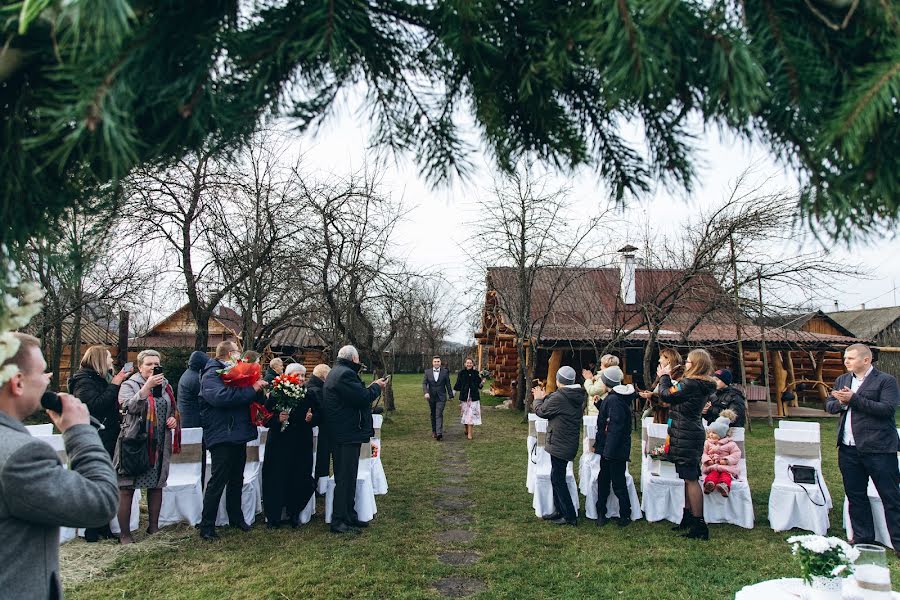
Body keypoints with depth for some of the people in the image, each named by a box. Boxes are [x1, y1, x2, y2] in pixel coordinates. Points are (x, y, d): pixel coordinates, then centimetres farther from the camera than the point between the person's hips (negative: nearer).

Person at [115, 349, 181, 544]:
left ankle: (154, 526, 27)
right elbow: (130, 406, -23)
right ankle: (124, 533, 10)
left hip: (159, 446, 5)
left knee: (157, 486, 14)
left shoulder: (165, 386, 12)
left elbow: (174, 410, 22)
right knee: (126, 489, 0)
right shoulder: (129, 385, -4)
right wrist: (147, 386, -30)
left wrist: (174, 419, 1)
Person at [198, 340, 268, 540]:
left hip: (239, 434, 9)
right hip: (222, 436, -9)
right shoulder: (212, 374, -13)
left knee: (237, 479, 17)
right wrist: (252, 389, -26)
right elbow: (221, 396, -32)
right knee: (218, 481, -4)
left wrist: (258, 386, 1)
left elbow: (242, 395, 22)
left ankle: (236, 517, 30)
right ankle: (207, 526, 6)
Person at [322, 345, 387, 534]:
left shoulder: (338, 372, 17)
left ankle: (349, 516, 27)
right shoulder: (345, 374, -19)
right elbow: (363, 398, -22)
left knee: (348, 478, 18)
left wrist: (372, 387, 11)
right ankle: (339, 522, 5)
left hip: (344, 435, 11)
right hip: (346, 435, -11)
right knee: (345, 479, -3)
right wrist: (376, 387, -6)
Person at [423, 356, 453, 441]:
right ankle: (434, 431, 27)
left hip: (441, 397, -2)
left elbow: (448, 384, 3)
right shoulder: (428, 372, 2)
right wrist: (426, 392, -19)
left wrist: (451, 395, 5)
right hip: (431, 397, 3)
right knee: (433, 415, 13)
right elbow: (424, 383, -3)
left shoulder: (445, 372, -1)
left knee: (439, 414, -13)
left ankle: (439, 433, -19)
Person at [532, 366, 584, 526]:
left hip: (560, 445, -9)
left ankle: (570, 516, 8)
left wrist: (538, 399, 10)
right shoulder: (577, 396, 5)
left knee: (558, 480, 1)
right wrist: (544, 397, 21)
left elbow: (541, 411, -9)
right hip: (569, 444, 9)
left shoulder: (558, 397, -23)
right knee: (557, 478, 19)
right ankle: (559, 511, 27)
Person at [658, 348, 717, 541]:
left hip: (685, 436, -10)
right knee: (689, 477, 18)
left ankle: (699, 525, 1)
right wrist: (668, 378, 13)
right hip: (693, 433, 10)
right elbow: (676, 394, 15)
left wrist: (664, 377, -2)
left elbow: (666, 395, -17)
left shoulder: (690, 384, -20)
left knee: (690, 479, -5)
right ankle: (689, 517, 29)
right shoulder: (702, 385, 10)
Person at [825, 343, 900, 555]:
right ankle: (863, 538, 25)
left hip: (878, 448, -6)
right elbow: (829, 405, 12)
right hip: (848, 449, 6)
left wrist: (854, 399, -21)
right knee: (855, 495, 14)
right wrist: (840, 402, -10)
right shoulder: (842, 380, 13)